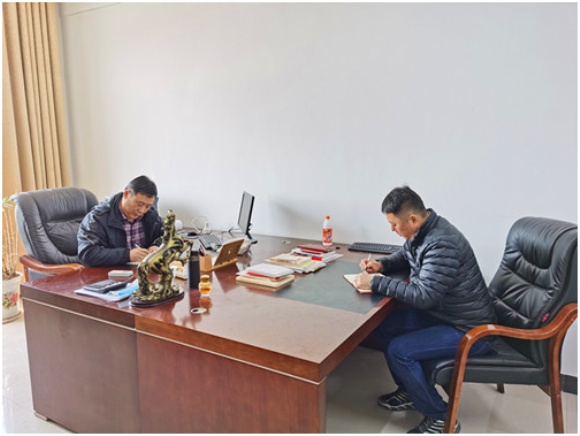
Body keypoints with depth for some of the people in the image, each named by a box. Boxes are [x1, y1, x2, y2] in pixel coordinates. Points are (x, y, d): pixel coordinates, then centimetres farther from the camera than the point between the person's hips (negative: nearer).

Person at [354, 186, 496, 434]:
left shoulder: (442, 244, -31)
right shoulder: (421, 232, -1)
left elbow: (423, 296, -33)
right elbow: (405, 257, 20)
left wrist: (375, 283, -27)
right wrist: (381, 265, -1)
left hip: (469, 329, -10)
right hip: (441, 312, 10)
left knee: (399, 351, -20)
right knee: (383, 327, 5)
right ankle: (410, 392, 23)